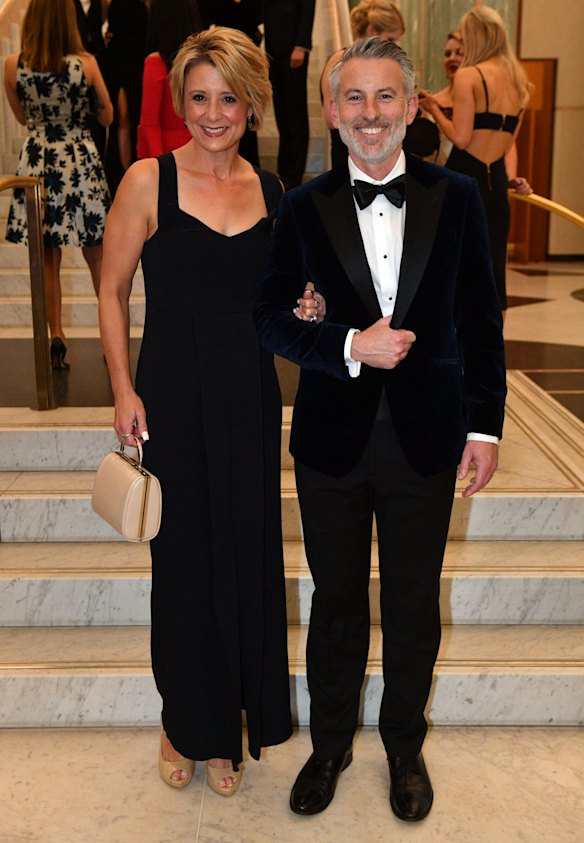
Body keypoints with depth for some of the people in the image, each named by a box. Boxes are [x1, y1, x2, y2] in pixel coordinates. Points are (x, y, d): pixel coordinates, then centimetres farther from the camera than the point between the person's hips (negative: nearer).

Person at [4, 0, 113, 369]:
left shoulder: (13, 65, -6)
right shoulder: (85, 63, -11)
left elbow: (23, 117, 9)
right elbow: (107, 117, 0)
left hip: (37, 163, 1)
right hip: (81, 161, -1)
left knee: (47, 258, 11)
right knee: (97, 255, 11)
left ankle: (56, 336, 11)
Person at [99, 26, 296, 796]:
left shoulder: (270, 191, 6)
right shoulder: (149, 181, -6)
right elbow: (112, 292, -2)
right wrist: (123, 390, -8)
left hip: (251, 397, 3)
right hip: (175, 396, -3)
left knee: (248, 555, 9)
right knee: (184, 558, 7)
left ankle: (233, 721, 31)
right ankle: (185, 723, 31)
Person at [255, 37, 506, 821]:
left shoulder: (457, 197, -2)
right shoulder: (304, 207, -3)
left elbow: (481, 320, 1)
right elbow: (271, 317, -3)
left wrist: (485, 425, 0)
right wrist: (350, 347, -19)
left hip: (426, 440, 0)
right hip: (333, 441, 0)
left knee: (414, 607, 14)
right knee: (336, 602, 15)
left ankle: (405, 745, 38)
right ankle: (331, 743, 37)